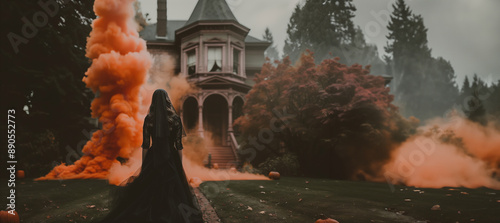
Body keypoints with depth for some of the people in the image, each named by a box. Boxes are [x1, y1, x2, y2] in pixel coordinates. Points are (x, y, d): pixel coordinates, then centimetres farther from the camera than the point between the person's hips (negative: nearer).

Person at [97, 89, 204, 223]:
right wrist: (180, 164, 6)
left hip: (153, 158, 1)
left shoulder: (148, 119, -3)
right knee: (173, 191, 5)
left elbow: (145, 145, -1)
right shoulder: (175, 119, -5)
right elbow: (179, 145, -4)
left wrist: (143, 164, 9)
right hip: (171, 158, -1)